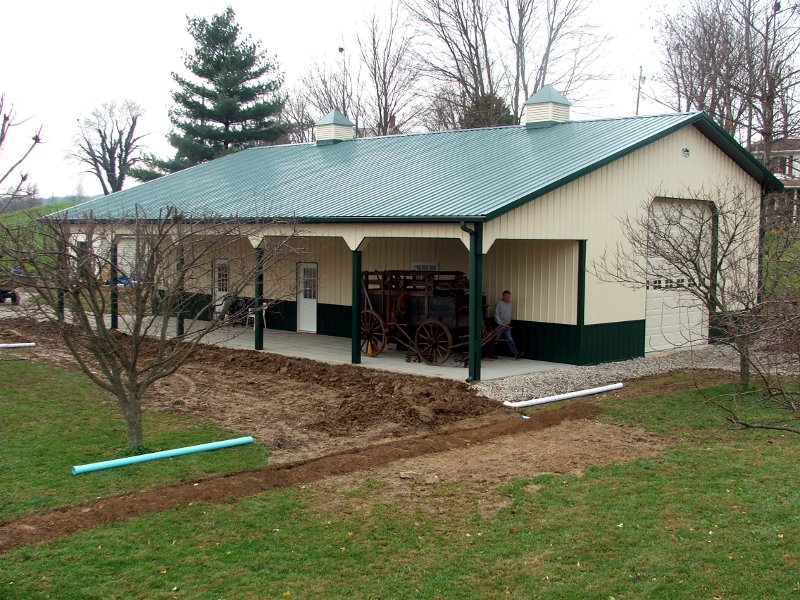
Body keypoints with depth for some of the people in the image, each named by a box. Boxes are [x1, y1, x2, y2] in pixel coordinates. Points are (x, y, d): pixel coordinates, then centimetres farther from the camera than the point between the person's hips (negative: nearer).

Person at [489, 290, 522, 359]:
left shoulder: (509, 303, 9)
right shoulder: (499, 303, -14)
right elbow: (496, 315, -16)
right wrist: (501, 324, -21)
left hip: (507, 326, 6)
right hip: (499, 325, -6)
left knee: (510, 340, 1)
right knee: (495, 340, 5)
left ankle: (516, 354, -5)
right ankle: (491, 354, 17)